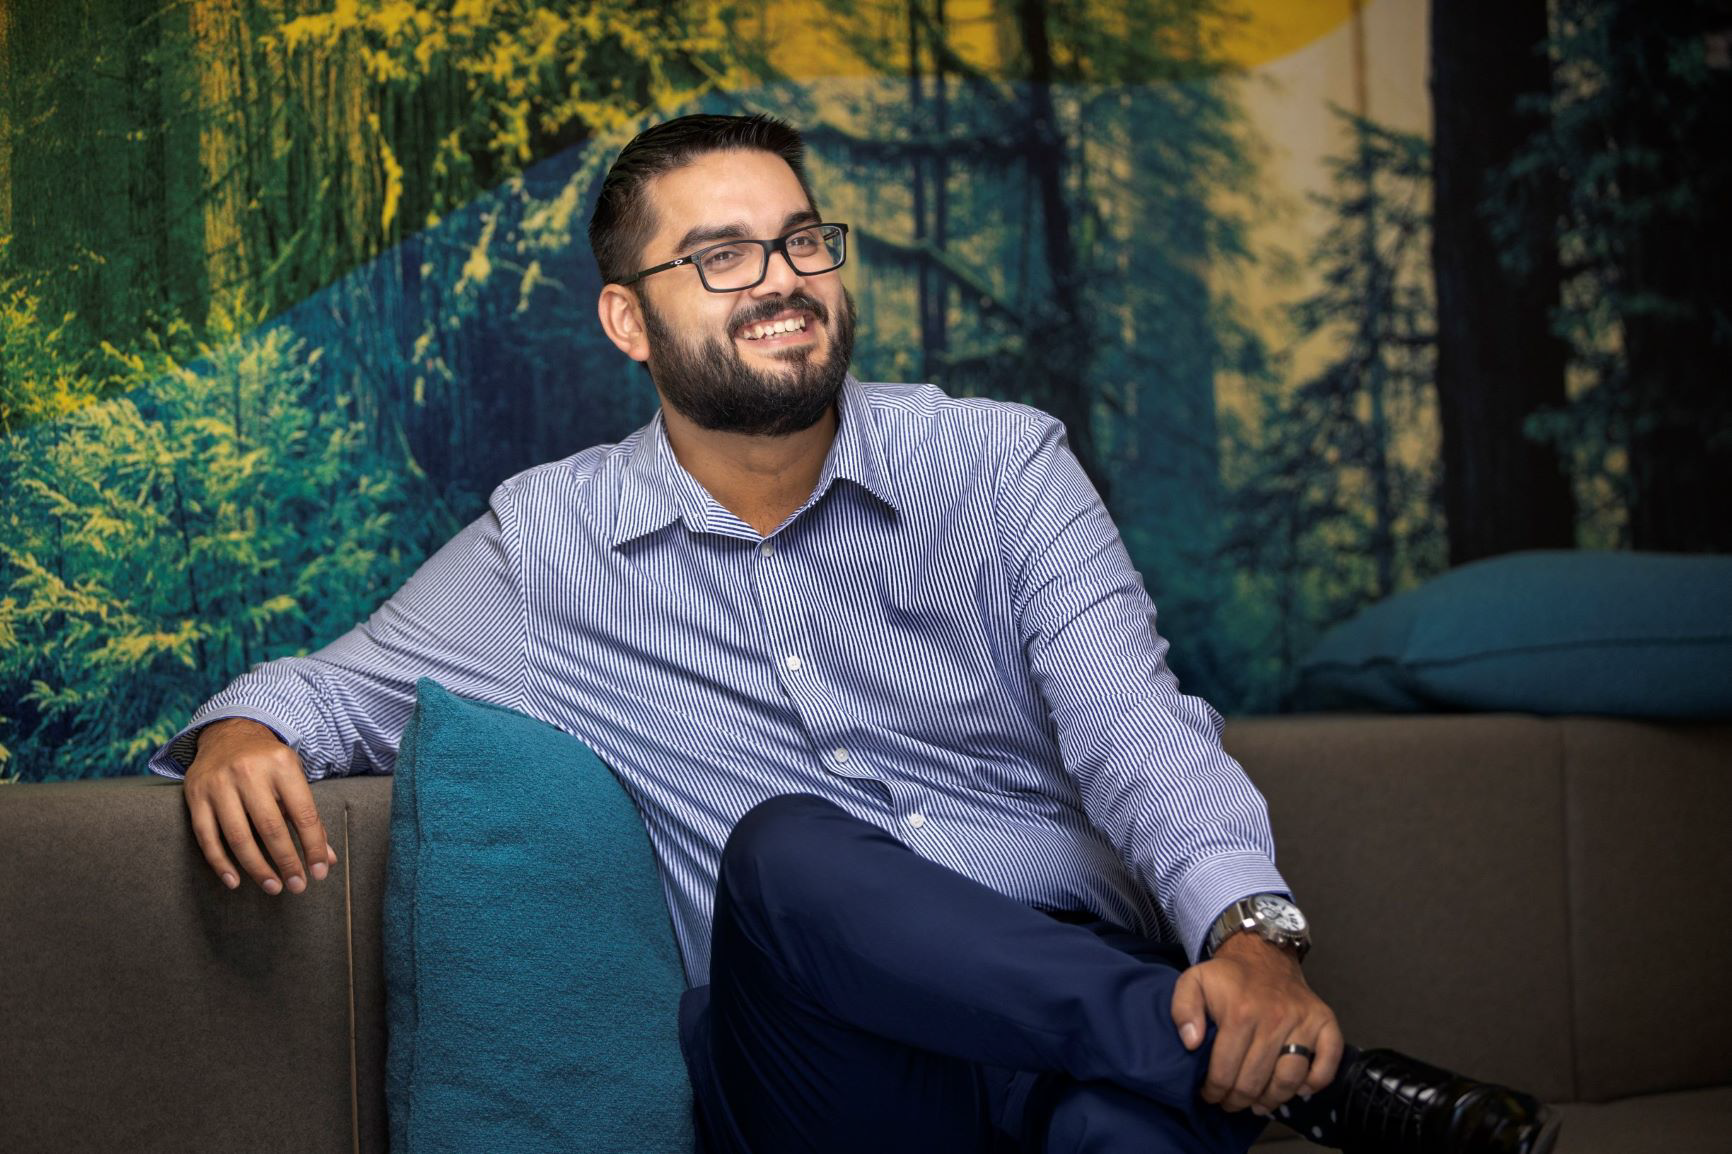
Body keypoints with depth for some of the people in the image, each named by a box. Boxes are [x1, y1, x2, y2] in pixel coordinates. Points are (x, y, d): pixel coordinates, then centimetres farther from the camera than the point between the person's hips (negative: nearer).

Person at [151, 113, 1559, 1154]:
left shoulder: (1000, 464, 7)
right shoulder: (547, 541, 9)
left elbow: (1135, 727, -5)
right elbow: (341, 683, 21)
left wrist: (1249, 932, -26)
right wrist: (242, 735, -6)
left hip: (1082, 986, -2)